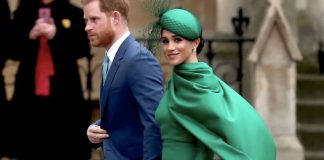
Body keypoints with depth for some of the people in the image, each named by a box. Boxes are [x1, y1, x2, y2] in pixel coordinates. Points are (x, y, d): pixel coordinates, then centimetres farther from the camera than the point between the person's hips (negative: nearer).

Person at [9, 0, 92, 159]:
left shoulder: (74, 14, 3)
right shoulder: (23, 13, 7)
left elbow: (83, 49, -6)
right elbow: (13, 51, 2)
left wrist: (56, 35, -19)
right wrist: (30, 37, -17)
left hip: (64, 92, -1)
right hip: (30, 91, 1)